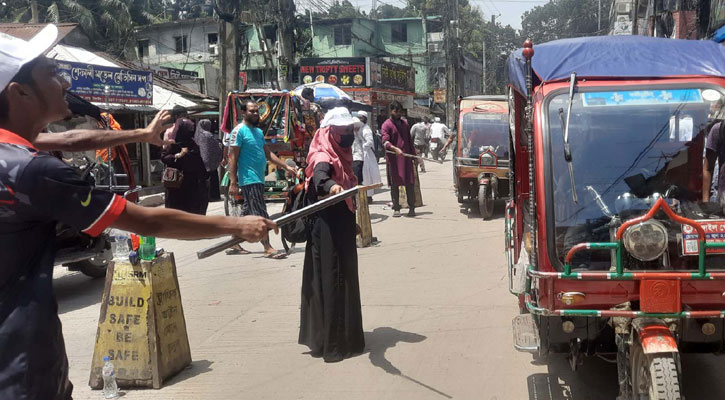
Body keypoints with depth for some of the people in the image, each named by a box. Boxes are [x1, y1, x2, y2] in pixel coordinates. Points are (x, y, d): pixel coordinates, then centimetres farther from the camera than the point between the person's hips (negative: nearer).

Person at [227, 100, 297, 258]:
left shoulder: (258, 131, 17)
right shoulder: (239, 131, -8)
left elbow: (268, 153, 19)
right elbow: (233, 157, -12)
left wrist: (286, 167, 12)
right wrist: (233, 182, -17)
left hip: (258, 179, 9)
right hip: (249, 179, -9)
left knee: (246, 213, 13)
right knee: (260, 215, -10)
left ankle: (235, 244, 21)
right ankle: (268, 248, -9)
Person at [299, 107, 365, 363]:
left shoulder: (340, 156, 10)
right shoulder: (324, 157, -19)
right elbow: (319, 176, -44)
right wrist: (330, 186, -64)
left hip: (341, 230, 10)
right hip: (328, 232, -10)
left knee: (341, 280, 17)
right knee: (330, 283, -5)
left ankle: (341, 337, 29)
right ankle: (332, 343, 2)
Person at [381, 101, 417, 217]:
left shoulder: (405, 123, 16)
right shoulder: (386, 125, -2)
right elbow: (385, 141, -16)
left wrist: (414, 155, 18)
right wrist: (394, 148, -33)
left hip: (406, 157, 4)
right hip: (393, 158, -4)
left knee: (410, 183, 1)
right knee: (394, 184, 1)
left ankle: (412, 208, 9)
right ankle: (396, 208, 10)